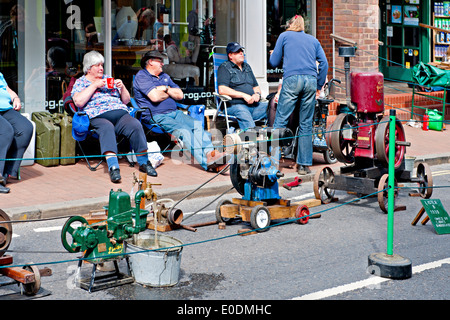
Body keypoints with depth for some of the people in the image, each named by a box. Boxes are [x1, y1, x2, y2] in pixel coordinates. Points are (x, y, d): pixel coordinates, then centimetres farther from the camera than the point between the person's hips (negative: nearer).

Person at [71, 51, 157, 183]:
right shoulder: (80, 82, 16)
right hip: (98, 117, -4)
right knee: (107, 128, -38)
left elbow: (126, 100, 27)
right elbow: (78, 102, -5)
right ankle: (113, 167, -52)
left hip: (121, 114, 4)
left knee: (136, 125, -27)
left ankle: (143, 162, -21)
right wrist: (94, 85, -5)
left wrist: (122, 87, 7)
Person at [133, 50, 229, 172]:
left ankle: (210, 153, -43)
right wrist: (170, 92, 6)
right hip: (156, 116, -7)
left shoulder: (164, 76, 27)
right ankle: (206, 162, -45)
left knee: (197, 126, -22)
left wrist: (166, 89, 2)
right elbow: (155, 97, -14)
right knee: (184, 131, -31)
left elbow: (180, 95, 19)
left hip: (174, 112, 7)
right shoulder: (142, 76, 2)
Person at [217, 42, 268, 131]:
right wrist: (243, 95, -14)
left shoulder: (247, 67, 27)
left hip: (253, 105, 7)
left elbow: (256, 86, 31)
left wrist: (257, 94, 5)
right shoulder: (224, 68, 4)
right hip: (235, 106, -7)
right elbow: (222, 90, -10)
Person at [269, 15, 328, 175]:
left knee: (280, 121, -4)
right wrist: (319, 85, 19)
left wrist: (273, 54, 38)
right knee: (306, 124, 5)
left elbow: (274, 62, 16)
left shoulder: (284, 36, 17)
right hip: (311, 80, 3)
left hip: (292, 79, -3)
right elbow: (324, 63, 13)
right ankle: (304, 165, 4)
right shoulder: (313, 40, 24)